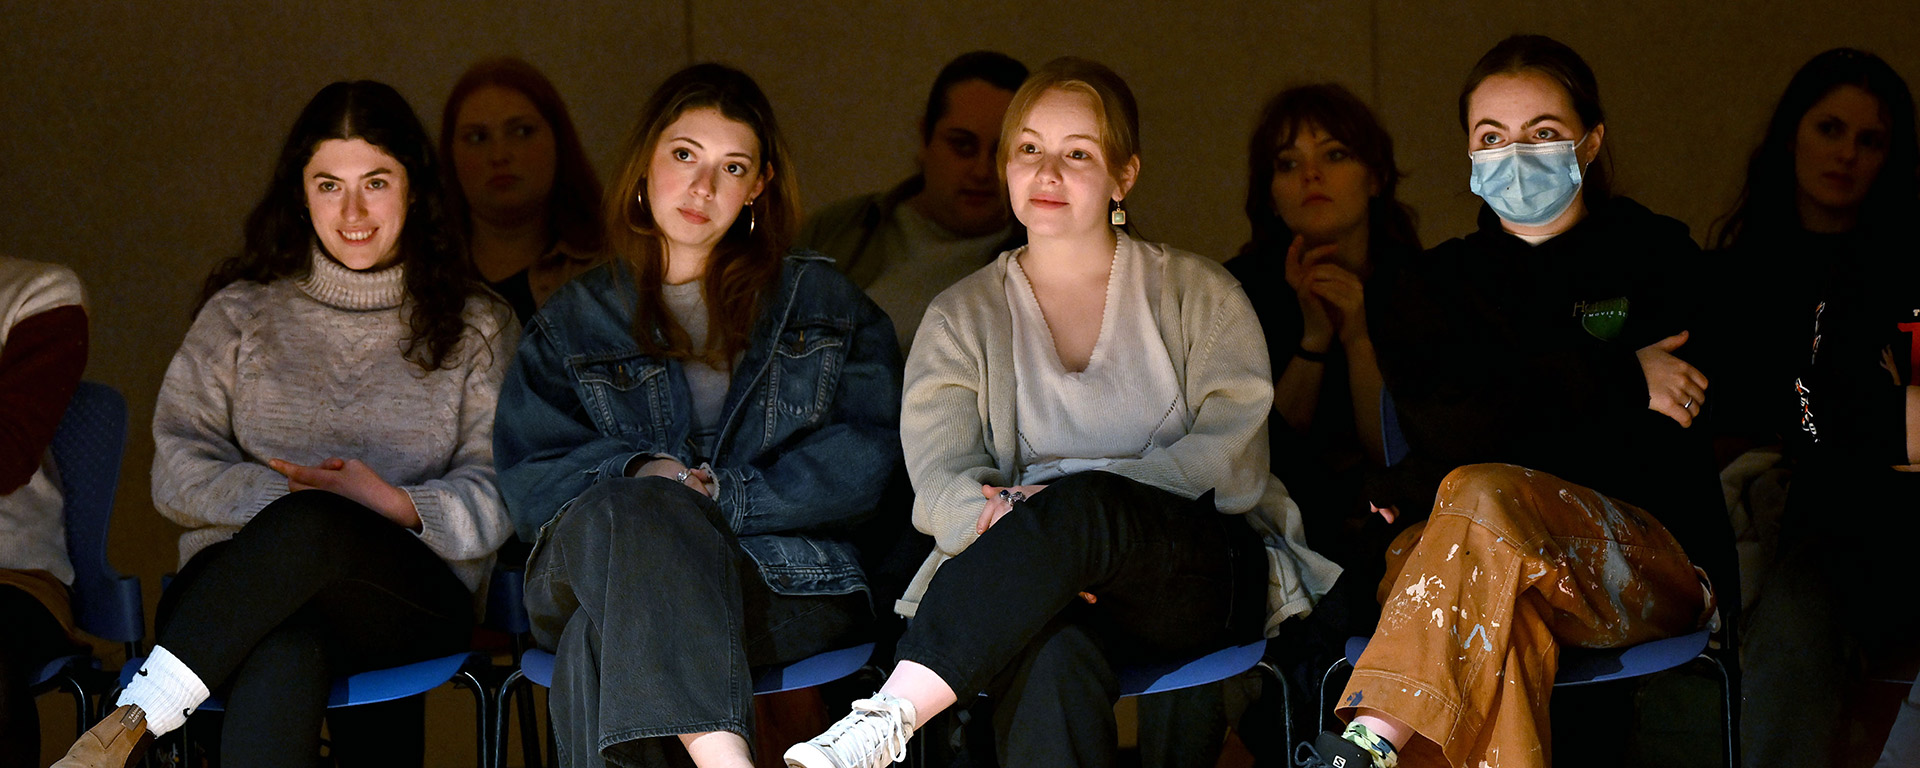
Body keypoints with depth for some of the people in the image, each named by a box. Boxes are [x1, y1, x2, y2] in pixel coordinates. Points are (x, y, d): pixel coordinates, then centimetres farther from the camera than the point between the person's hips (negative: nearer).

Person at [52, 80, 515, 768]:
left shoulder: (474, 326, 16)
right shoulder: (241, 312, 18)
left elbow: (498, 497, 7)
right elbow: (178, 471, 8)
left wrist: (398, 503, -13)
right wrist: (283, 494, -10)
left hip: (415, 593, 0)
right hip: (238, 572, 0)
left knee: (312, 526, -39)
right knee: (283, 657, -41)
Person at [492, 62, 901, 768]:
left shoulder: (819, 299, 20)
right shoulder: (575, 319, 22)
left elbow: (871, 452, 6)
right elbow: (530, 482, 11)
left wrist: (722, 499, -6)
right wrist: (641, 474, -10)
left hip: (784, 581, -1)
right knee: (633, 507, -38)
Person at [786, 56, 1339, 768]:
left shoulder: (1199, 294, 13)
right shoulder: (960, 317, 17)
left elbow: (1232, 460, -1)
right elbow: (939, 480, 2)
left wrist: (1056, 504, -16)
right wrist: (994, 516, -25)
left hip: (1212, 573, -1)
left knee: (1082, 505, -36)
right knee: (1050, 656, -38)